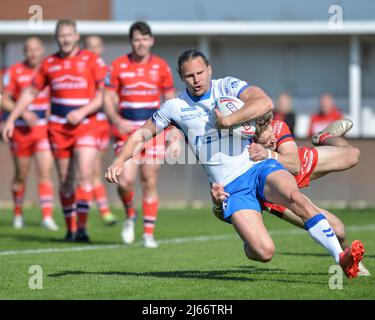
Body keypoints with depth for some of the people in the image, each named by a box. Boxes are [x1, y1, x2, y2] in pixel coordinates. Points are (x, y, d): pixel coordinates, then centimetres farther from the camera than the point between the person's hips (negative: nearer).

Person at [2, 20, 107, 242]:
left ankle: (82, 227, -17)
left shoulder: (93, 61, -1)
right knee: (65, 180, 5)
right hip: (58, 129, 3)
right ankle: (70, 229, 14)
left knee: (84, 175, -17)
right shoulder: (49, 64, 8)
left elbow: (103, 95, -4)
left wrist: (82, 112, -17)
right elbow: (30, 93, 15)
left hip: (85, 126, -3)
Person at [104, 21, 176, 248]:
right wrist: (117, 121, -15)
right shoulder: (118, 66, 1)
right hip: (126, 130, 0)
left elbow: (170, 100, 9)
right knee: (125, 181, -13)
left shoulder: (161, 66, 4)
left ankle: (149, 233, 7)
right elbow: (108, 98, 3)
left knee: (150, 183, -1)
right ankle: (130, 216, 17)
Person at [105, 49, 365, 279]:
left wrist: (227, 121, -16)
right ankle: (249, 247, 21)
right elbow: (142, 134, 18)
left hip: (259, 166, 0)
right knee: (264, 252, -19)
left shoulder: (227, 86, 1)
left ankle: (342, 258, -37)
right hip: (231, 186, 0)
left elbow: (265, 103, -16)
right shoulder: (175, 107, 8)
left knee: (293, 196, -35)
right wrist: (120, 161, 4)